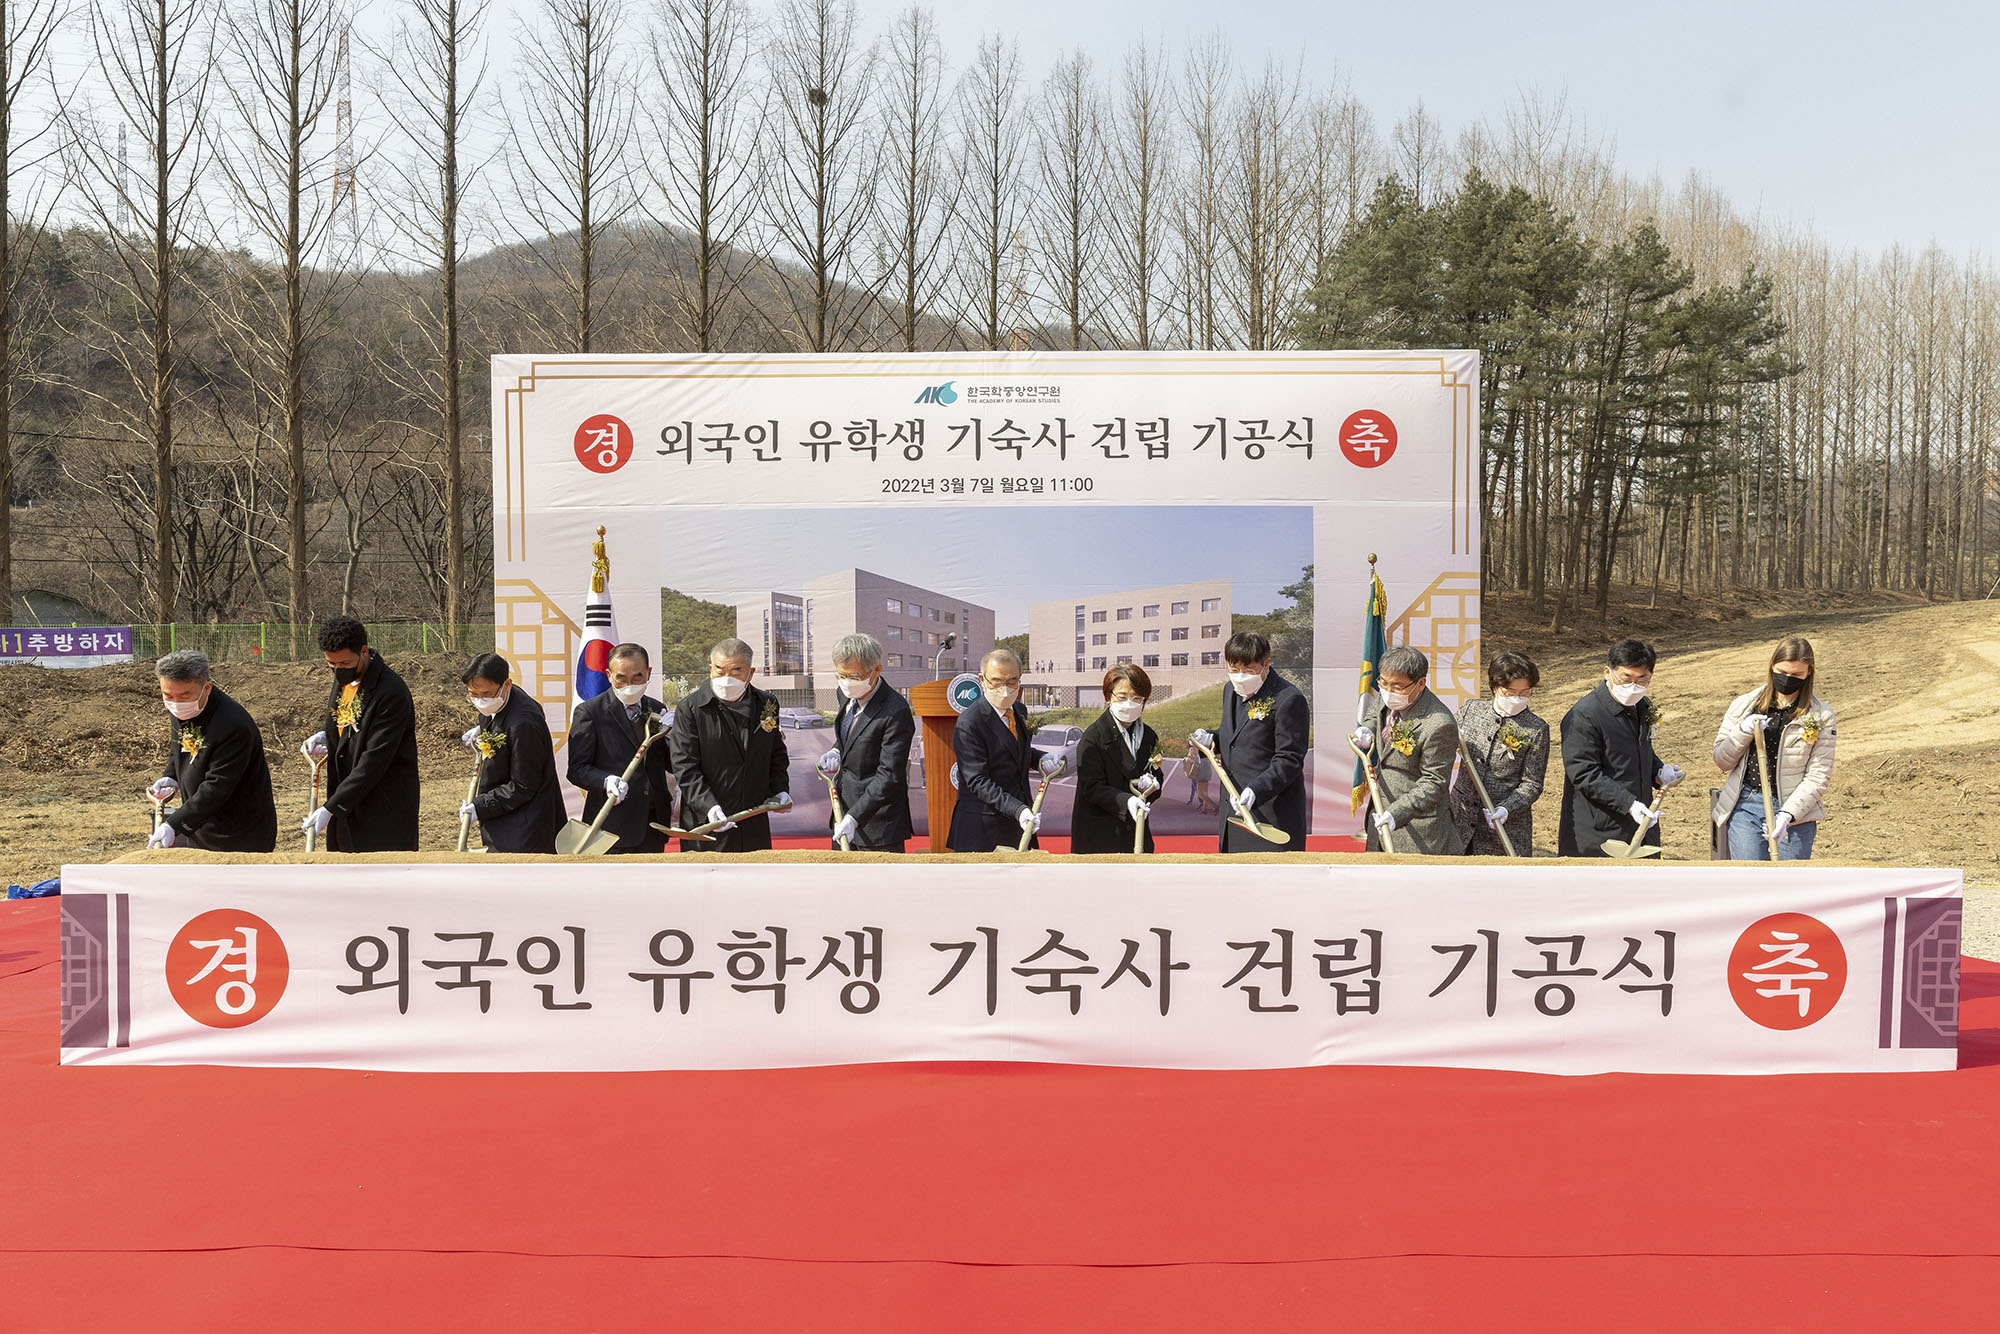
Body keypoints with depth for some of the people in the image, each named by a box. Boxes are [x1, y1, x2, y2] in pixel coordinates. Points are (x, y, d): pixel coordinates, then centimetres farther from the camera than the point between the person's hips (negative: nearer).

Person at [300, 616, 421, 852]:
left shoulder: (392, 693, -22)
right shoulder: (343, 678, 6)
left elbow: (374, 761, -23)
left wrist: (331, 808, -22)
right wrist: (326, 736, 1)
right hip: (346, 802, 9)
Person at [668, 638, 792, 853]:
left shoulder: (767, 704, 8)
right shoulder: (689, 709, -6)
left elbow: (777, 754, 21)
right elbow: (685, 768, -9)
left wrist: (779, 789, 6)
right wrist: (707, 806, -21)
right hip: (705, 825, -4)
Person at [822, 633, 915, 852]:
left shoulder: (896, 711, -21)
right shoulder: (848, 693, 4)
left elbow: (888, 777, -22)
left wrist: (854, 817, -26)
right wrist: (836, 751, 3)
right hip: (844, 813, 8)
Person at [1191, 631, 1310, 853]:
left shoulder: (1288, 699, -14)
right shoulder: (1231, 690, 12)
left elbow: (1289, 760, -16)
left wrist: (1255, 791, -28)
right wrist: (1212, 738, 5)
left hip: (1272, 813, -8)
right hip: (1233, 810, 8)